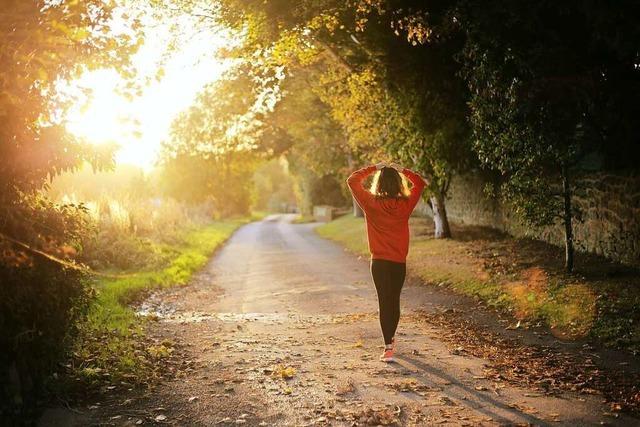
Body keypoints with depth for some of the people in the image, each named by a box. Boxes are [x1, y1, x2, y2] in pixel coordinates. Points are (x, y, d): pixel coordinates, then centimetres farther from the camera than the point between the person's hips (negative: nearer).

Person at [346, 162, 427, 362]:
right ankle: (391, 338, 36)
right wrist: (402, 170, 8)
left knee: (384, 302, -1)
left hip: (380, 261, -2)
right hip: (400, 262, 3)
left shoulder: (371, 203, -10)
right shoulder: (405, 204, -5)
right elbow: (420, 183, 12)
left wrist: (373, 168, 2)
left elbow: (352, 181, 0)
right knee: (395, 300, 17)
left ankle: (388, 347, -7)